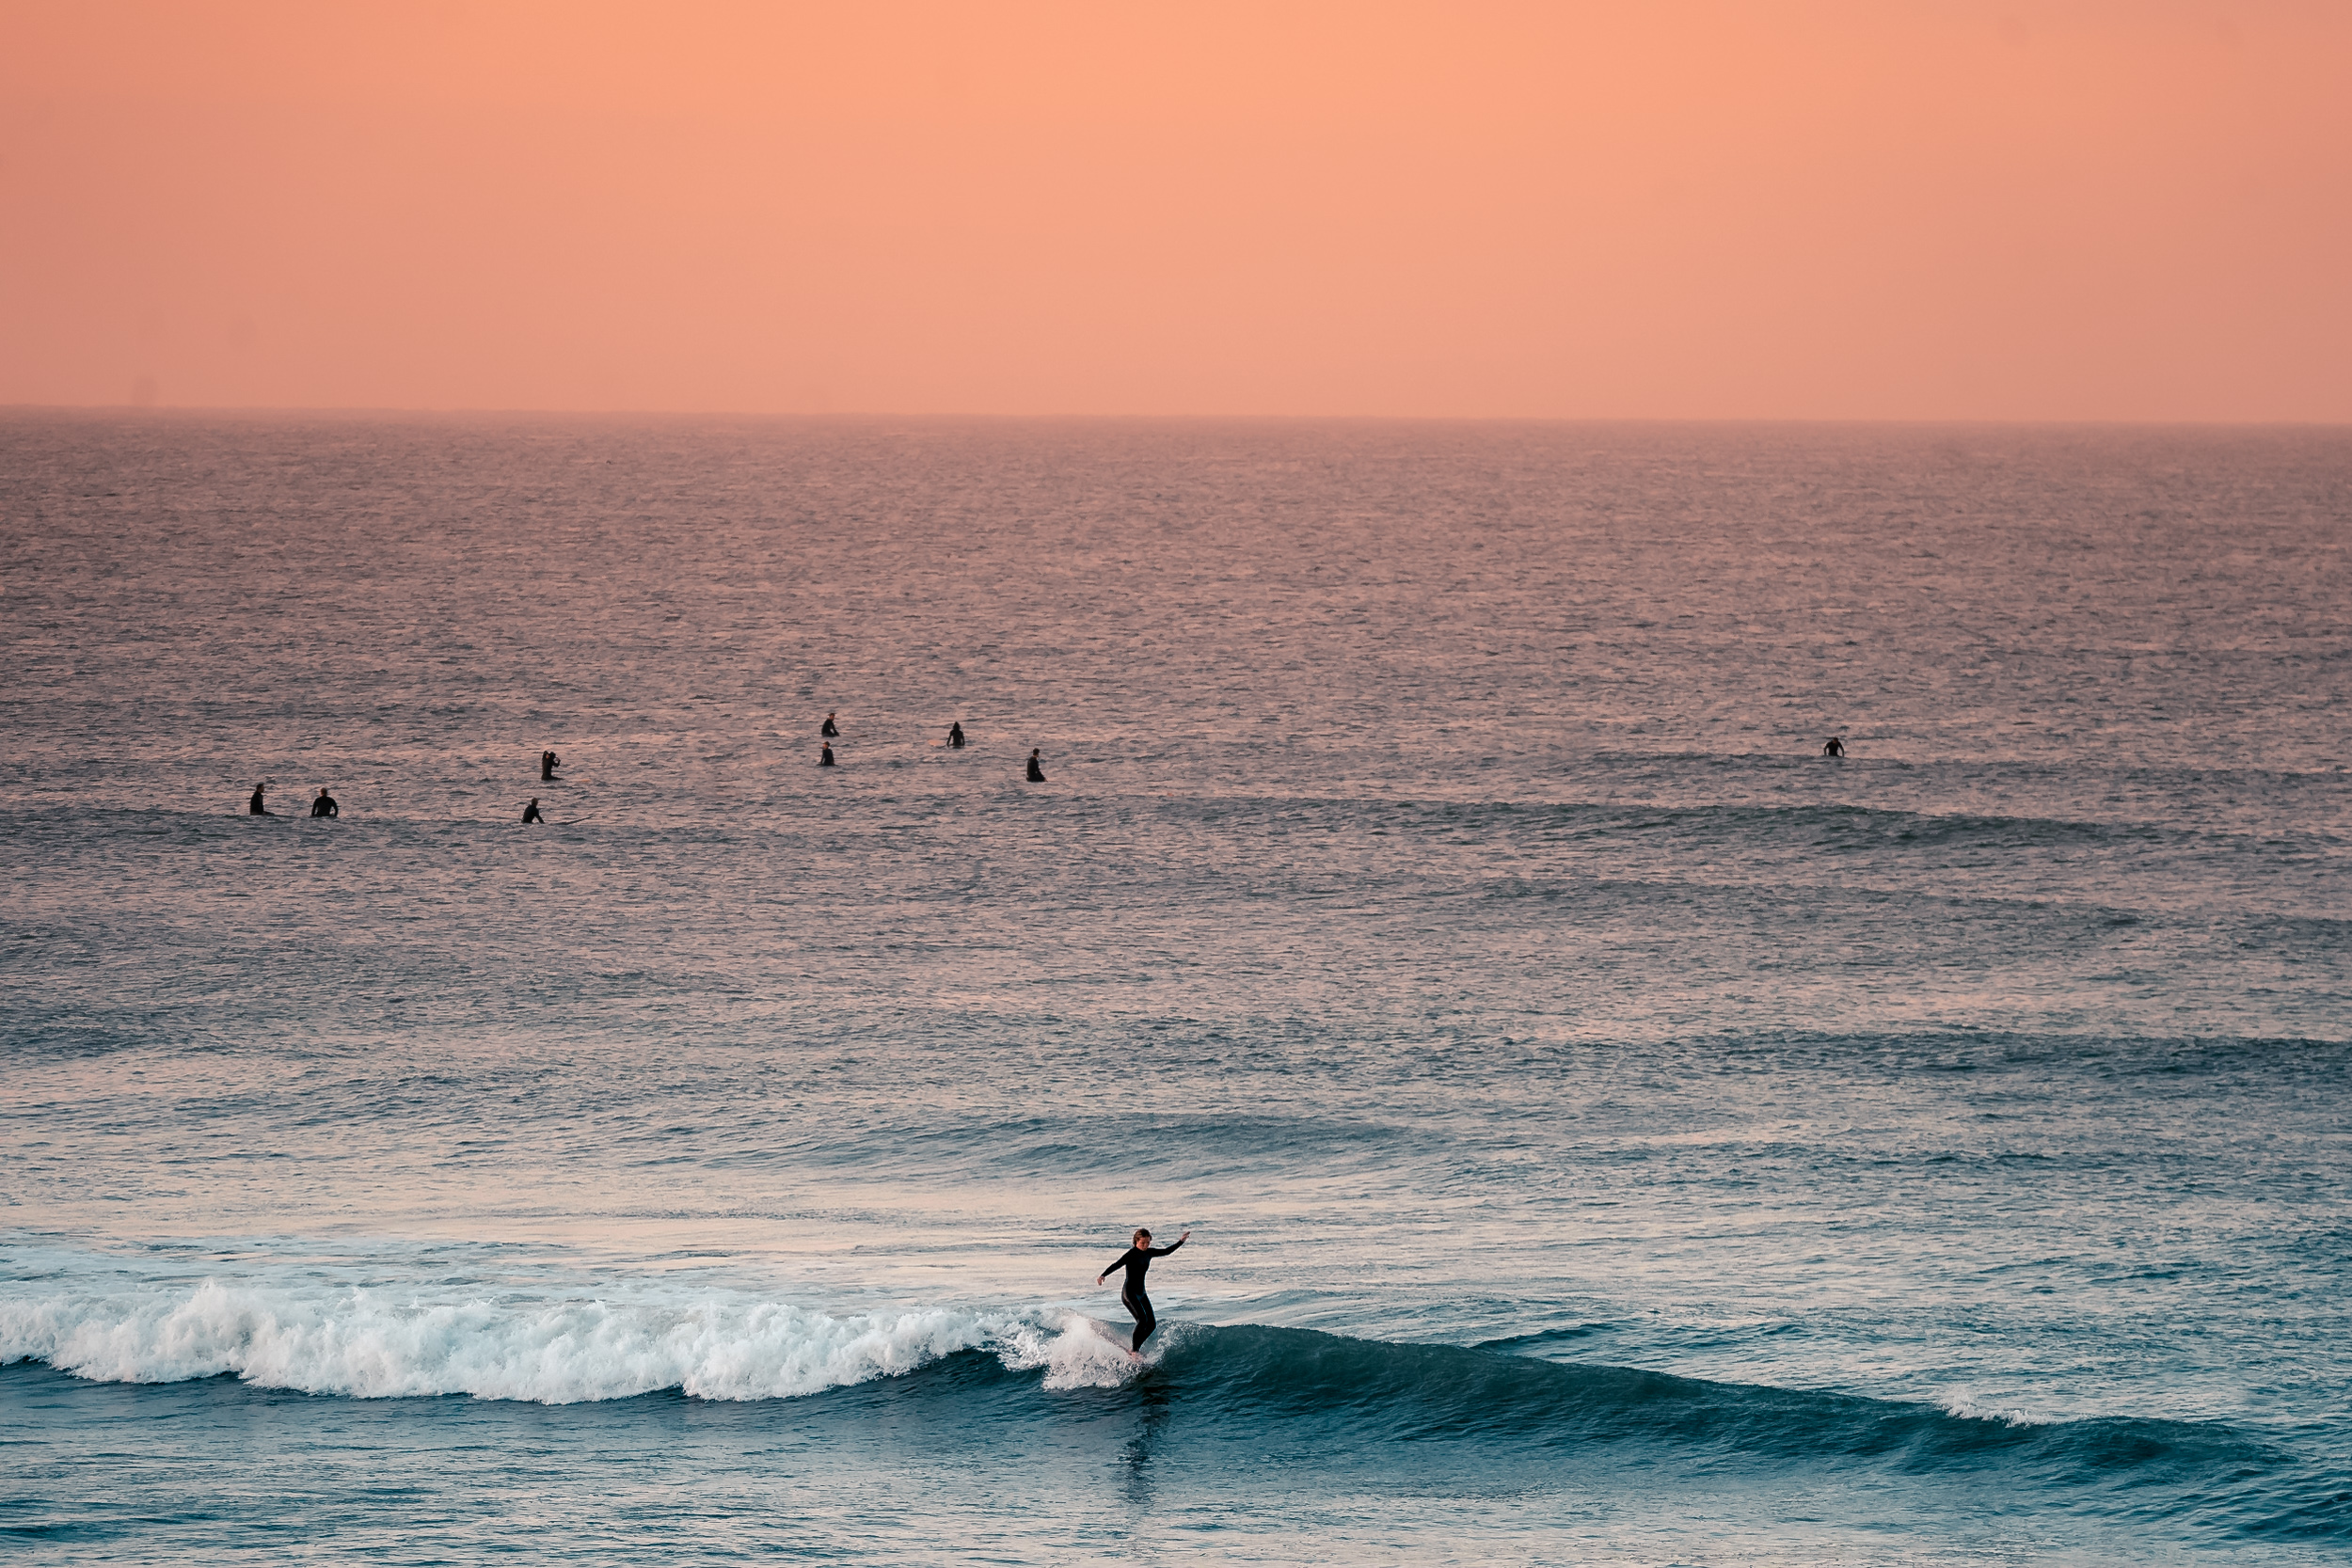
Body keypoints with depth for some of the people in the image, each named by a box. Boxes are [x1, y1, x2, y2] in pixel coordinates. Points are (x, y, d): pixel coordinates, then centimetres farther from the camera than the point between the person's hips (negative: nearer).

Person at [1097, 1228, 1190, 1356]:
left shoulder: (1149, 1253, 6)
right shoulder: (1131, 1254, -15)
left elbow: (1166, 1252, 20)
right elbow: (1117, 1265, -28)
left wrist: (1181, 1241, 18)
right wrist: (1103, 1276, -43)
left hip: (1141, 1293, 8)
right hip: (1129, 1293, -8)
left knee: (1152, 1324, 3)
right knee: (1142, 1319, -24)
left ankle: (1136, 1347, 18)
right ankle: (1134, 1350, -16)